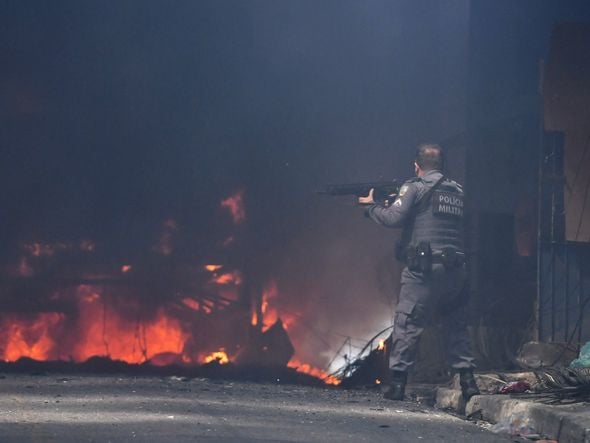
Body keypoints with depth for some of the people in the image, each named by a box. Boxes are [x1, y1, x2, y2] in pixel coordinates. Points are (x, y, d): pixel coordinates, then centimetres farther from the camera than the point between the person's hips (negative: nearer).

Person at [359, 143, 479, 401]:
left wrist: (371, 206, 9)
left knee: (406, 325, -2)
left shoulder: (415, 188, -1)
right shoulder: (458, 191, 16)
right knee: (457, 325, 15)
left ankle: (397, 382, -6)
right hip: (456, 270, 5)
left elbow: (394, 218, -10)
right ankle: (467, 380, 11)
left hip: (424, 269, -5)